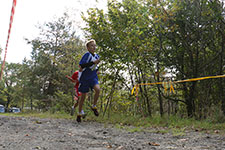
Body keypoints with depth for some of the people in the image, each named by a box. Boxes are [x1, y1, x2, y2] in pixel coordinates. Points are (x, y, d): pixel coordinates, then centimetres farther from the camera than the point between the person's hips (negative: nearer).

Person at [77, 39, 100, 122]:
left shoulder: (96, 56, 6)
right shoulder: (87, 55, -14)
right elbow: (81, 65, -26)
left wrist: (96, 69, 8)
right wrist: (93, 62, -30)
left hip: (93, 77, 4)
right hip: (85, 78, -4)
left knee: (98, 89, -26)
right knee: (83, 96, 6)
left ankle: (94, 106, -4)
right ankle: (79, 114, 25)